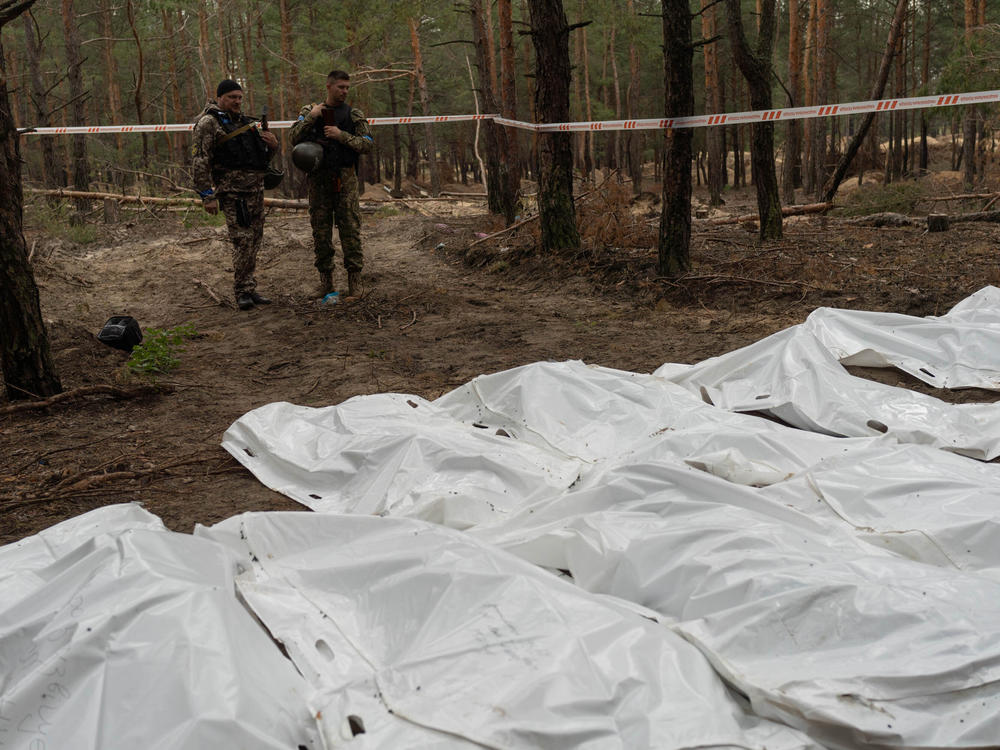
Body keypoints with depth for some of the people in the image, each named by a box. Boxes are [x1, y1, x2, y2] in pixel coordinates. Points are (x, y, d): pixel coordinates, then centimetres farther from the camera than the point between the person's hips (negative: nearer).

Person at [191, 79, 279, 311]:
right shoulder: (209, 123, -4)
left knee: (254, 241, 9)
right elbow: (199, 162, -10)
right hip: (232, 190, -8)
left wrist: (272, 145, 2)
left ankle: (249, 289, 18)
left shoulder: (246, 122, 19)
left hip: (256, 189, 8)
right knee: (243, 241, -13)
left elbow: (263, 157, 25)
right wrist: (207, 196, -15)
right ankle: (242, 292, -5)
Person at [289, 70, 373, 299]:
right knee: (320, 228, 3)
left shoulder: (354, 115, 7)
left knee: (350, 226, -5)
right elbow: (295, 138, -1)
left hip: (345, 177, -1)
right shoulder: (310, 111, 10)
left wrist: (341, 135, -11)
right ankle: (325, 279, 11)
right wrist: (311, 117, -11)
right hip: (319, 177, 2)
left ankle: (354, 278, 0)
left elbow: (367, 143, -2)